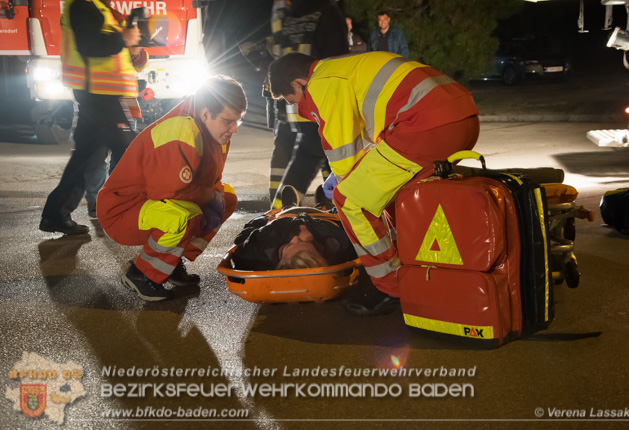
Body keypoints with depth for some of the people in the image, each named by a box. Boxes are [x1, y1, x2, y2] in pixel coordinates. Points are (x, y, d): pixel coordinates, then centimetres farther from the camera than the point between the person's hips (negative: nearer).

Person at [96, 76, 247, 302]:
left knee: (227, 197, 5)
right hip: (121, 212, -10)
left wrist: (215, 198, -11)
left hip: (153, 202, 10)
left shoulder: (217, 131, 2)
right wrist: (209, 195, -15)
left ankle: (172, 264, 9)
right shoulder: (181, 135, -30)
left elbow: (211, 181, 11)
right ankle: (140, 275, -11)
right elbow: (167, 193, -31)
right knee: (184, 216, -37)